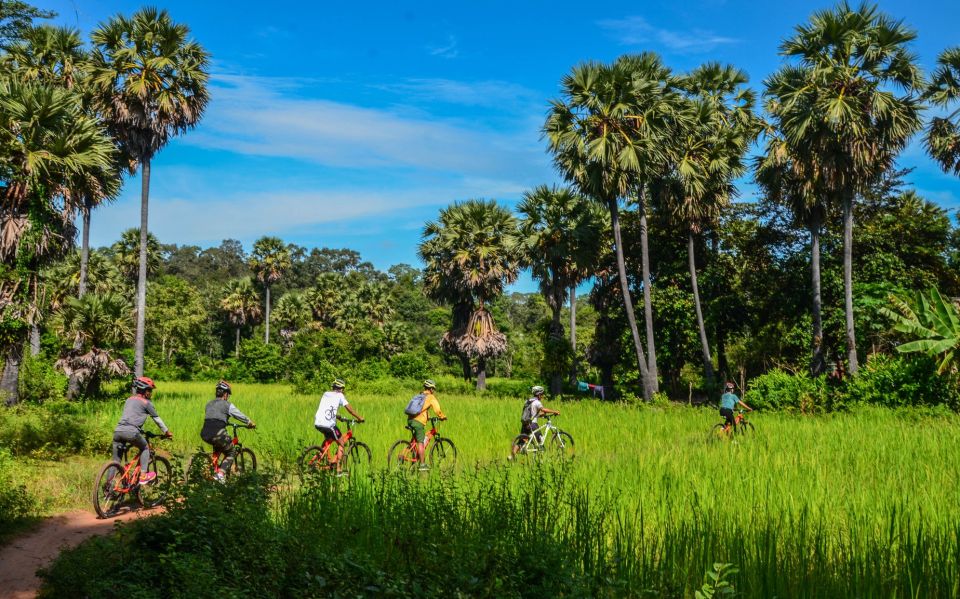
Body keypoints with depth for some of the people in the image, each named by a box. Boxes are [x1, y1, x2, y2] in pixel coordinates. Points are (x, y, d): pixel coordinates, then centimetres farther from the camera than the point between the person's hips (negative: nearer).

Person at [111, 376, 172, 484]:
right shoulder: (146, 402, 8)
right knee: (145, 449, 19)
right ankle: (143, 476, 11)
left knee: (115, 461, 13)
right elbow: (157, 419, 15)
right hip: (131, 431, -5)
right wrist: (167, 432, 28)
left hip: (118, 430, 5)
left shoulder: (129, 400, 26)